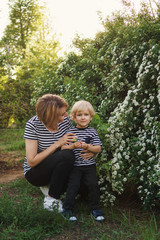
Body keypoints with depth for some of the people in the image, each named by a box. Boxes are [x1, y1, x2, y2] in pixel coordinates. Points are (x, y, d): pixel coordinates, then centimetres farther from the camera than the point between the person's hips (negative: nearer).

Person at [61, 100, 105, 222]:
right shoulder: (70, 131, 2)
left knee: (94, 185, -6)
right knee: (73, 186, -8)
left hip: (89, 165, 1)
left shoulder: (92, 132, 4)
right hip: (75, 166, -1)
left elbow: (98, 148, 0)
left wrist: (88, 147, -19)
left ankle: (95, 209, 12)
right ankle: (67, 210, 5)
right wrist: (73, 146, -20)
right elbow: (63, 147, -3)